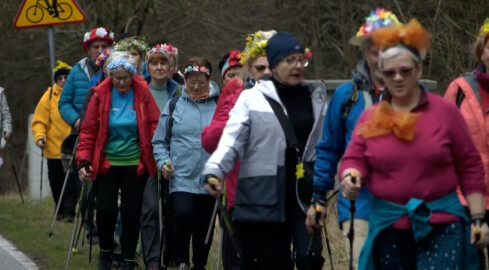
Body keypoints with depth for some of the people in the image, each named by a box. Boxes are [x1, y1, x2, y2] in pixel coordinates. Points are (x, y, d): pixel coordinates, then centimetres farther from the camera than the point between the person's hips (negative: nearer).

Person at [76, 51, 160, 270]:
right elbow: (88, 131, 1)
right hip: (106, 162, 0)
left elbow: (155, 126, -2)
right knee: (106, 209, -7)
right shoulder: (101, 95, -2)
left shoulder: (143, 94, -2)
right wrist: (84, 160, -7)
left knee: (131, 211, 3)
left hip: (135, 163, 0)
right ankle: (105, 251, 20)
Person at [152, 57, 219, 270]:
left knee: (205, 226, 8)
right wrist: (163, 162, -4)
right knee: (184, 213, -24)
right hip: (182, 178, -1)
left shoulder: (219, 105, 5)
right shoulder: (174, 106, 7)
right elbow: (159, 141, 12)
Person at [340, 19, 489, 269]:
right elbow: (354, 160, 3)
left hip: (441, 225, -3)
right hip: (388, 227, 3)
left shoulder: (445, 111, 1)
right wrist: (350, 178, -22)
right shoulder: (369, 118, 7)